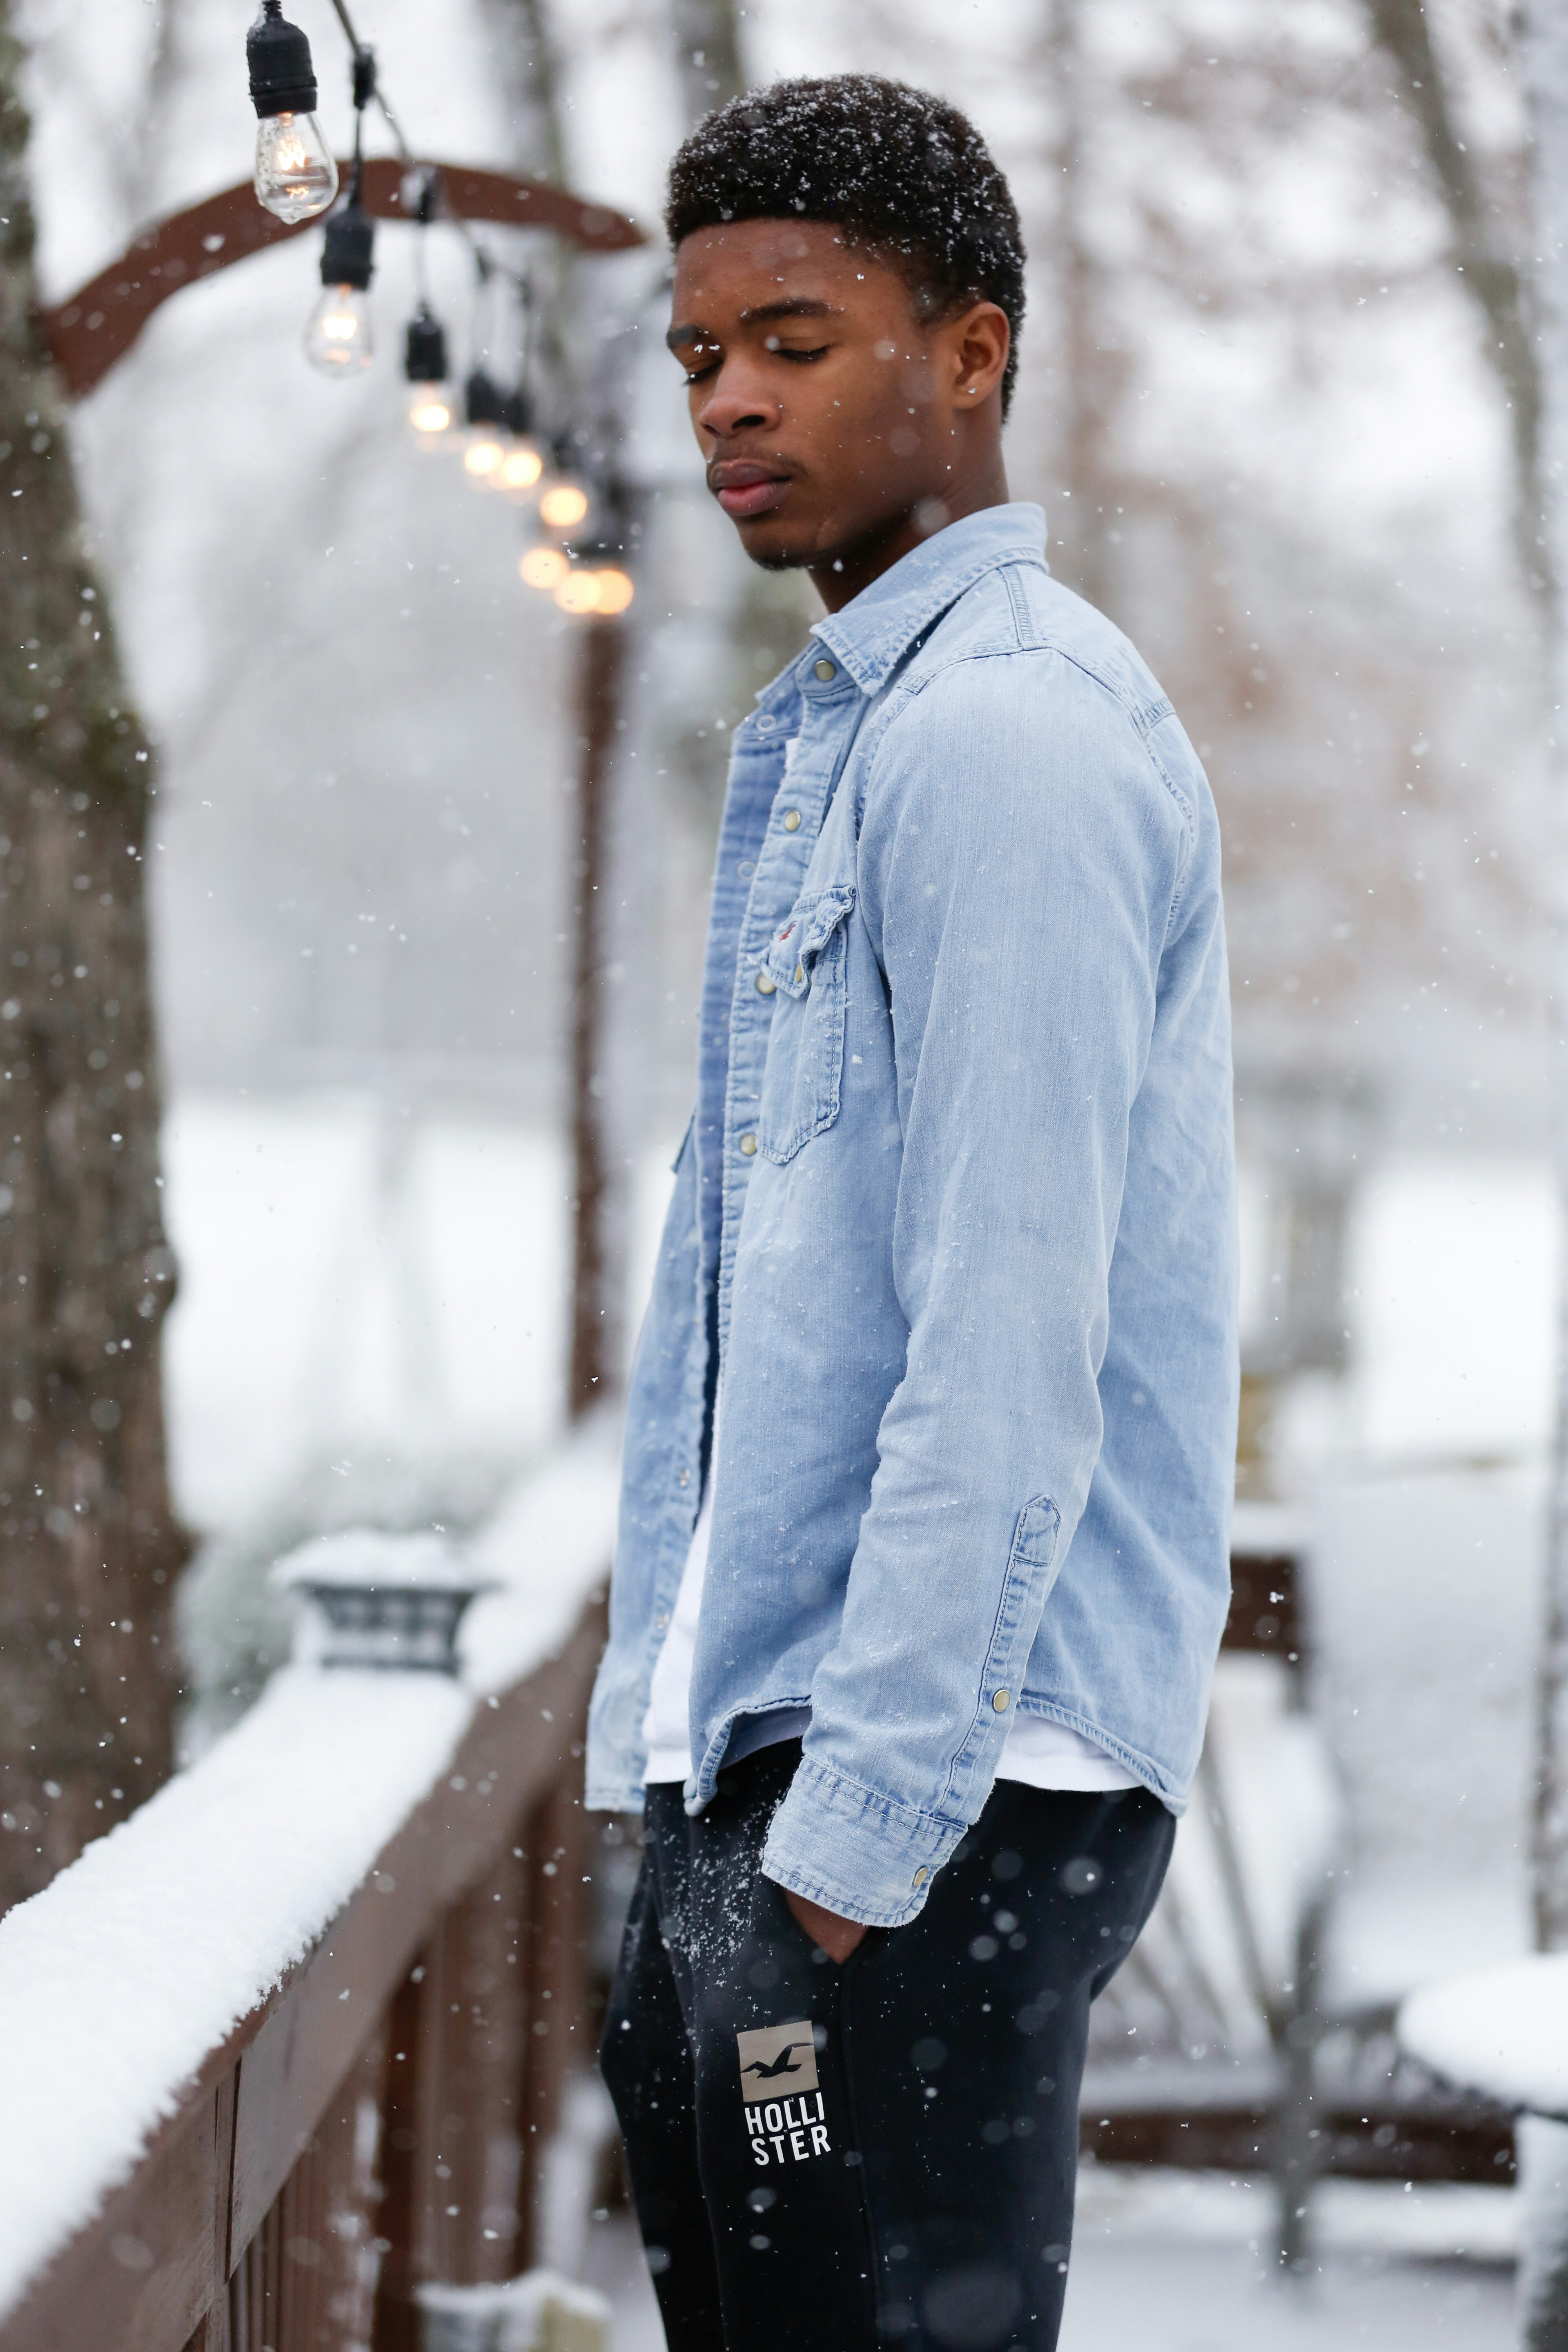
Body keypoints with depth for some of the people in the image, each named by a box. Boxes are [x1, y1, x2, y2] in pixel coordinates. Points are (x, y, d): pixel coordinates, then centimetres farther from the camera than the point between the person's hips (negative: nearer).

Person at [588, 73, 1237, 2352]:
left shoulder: (1010, 737, -14)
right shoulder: (825, 737, 18)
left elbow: (1012, 1351, -20)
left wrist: (862, 1822, -20)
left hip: (939, 1782, -10)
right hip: (753, 1747, 10)